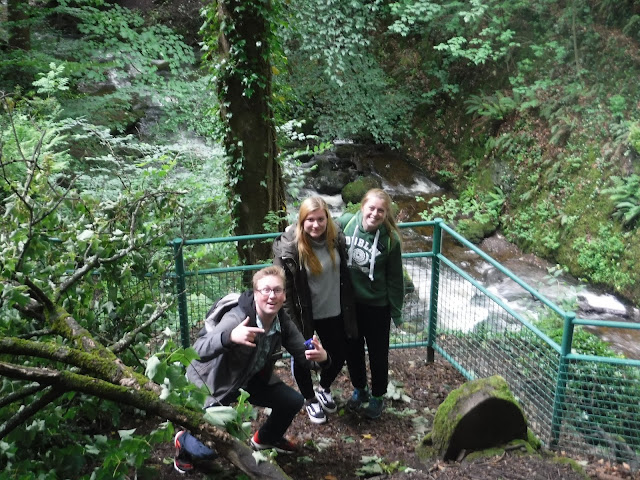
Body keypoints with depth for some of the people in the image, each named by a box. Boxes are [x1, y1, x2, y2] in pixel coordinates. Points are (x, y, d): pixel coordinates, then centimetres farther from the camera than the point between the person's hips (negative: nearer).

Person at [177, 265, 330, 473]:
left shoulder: (283, 323, -13)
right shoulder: (236, 319, -34)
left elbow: (304, 357, -7)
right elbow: (198, 351, -42)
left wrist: (321, 357, -31)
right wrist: (230, 337, -60)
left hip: (251, 378, 6)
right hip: (212, 381, -6)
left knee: (293, 401, 2)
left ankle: (266, 438, 33)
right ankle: (184, 442, 25)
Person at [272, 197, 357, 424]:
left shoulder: (336, 238, -9)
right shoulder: (288, 247, -23)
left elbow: (344, 275, 6)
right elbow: (283, 287, -17)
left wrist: (348, 309, 11)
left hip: (333, 312, 4)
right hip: (304, 314, -4)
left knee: (338, 355, 18)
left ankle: (324, 390, 50)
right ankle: (310, 400, 44)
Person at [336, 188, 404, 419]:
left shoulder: (390, 239, -18)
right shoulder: (346, 223, -14)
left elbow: (395, 278, -9)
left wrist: (396, 311, -3)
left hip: (376, 305, -3)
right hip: (348, 302, 3)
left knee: (378, 354, 15)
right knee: (352, 349, 20)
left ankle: (377, 397, 38)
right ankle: (359, 389, 46)